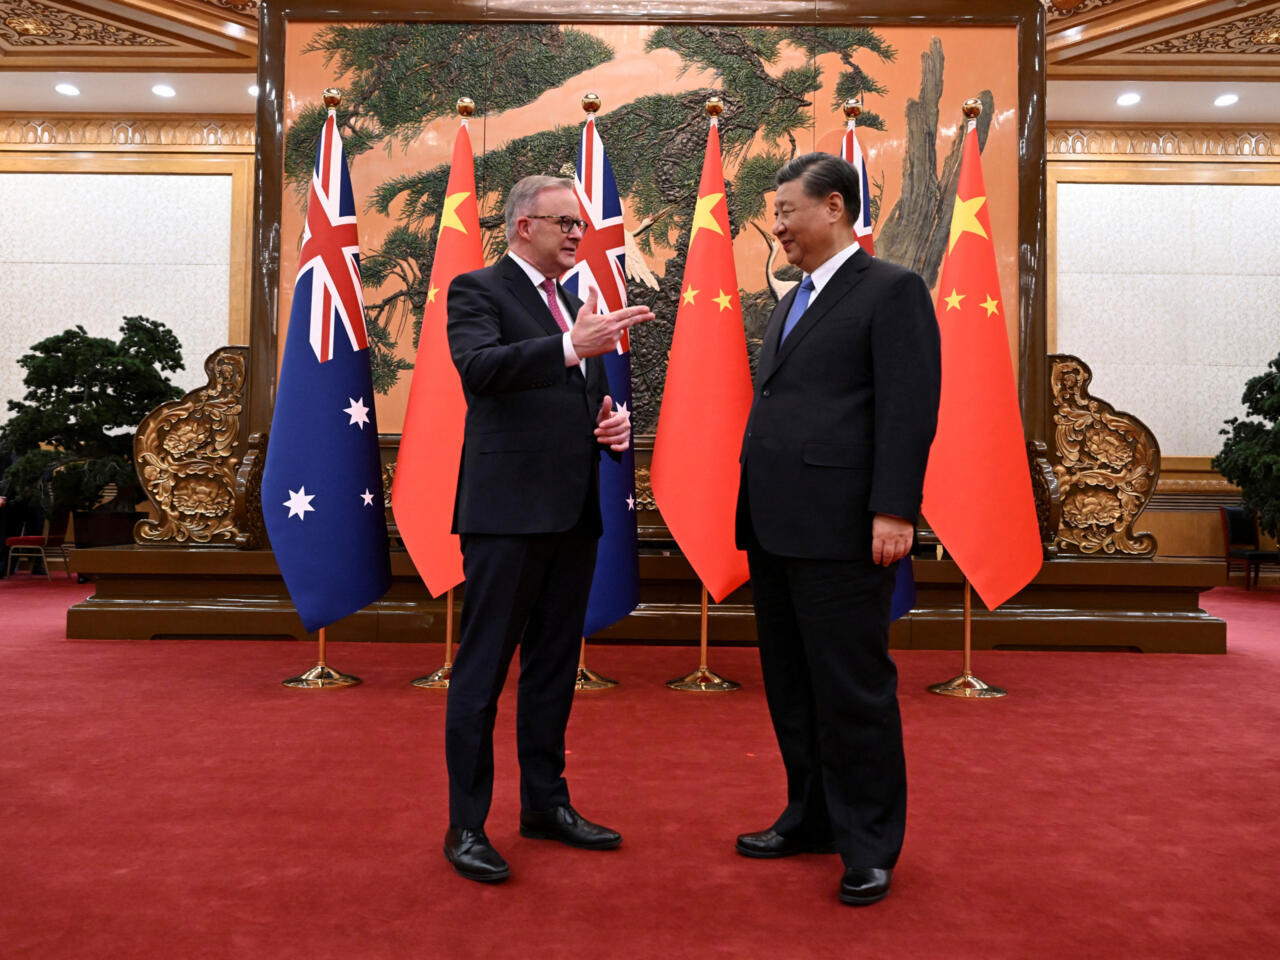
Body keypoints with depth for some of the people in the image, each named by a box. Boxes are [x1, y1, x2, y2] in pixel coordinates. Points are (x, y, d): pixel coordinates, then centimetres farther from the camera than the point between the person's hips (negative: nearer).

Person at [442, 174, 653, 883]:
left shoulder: (578, 304, 20)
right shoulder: (477, 290, -2)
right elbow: (478, 367, -21)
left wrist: (615, 423, 3)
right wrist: (570, 347, -33)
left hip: (572, 511, 8)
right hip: (507, 509, -7)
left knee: (554, 664, 14)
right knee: (483, 666, -1)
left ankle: (545, 803, 27)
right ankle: (466, 825, 10)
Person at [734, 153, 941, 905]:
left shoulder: (892, 290, -4)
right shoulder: (791, 304, 22)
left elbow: (909, 408, -13)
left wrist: (894, 511, -20)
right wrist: (753, 510, 17)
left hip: (840, 530, -9)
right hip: (775, 528, 9)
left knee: (853, 689, 0)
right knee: (790, 686, 16)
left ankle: (870, 847, 16)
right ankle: (812, 820, 31)